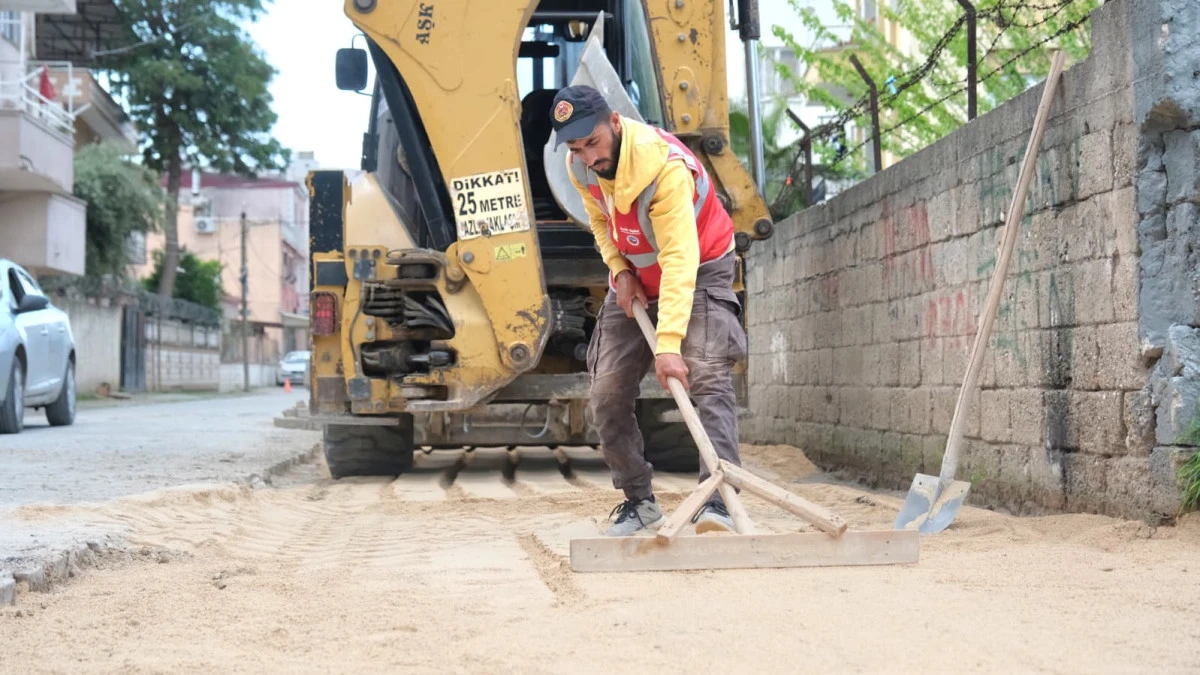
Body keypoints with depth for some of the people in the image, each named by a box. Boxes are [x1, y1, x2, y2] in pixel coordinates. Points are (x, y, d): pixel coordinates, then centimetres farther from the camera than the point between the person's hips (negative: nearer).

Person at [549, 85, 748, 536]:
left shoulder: (664, 165, -35)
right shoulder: (579, 167, -13)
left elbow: (679, 260, -41)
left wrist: (669, 343, -49)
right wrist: (620, 271, -8)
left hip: (696, 272, -6)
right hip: (634, 281, 6)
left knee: (708, 378, -26)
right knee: (607, 395, -1)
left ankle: (717, 500, -34)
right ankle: (639, 501, 12)